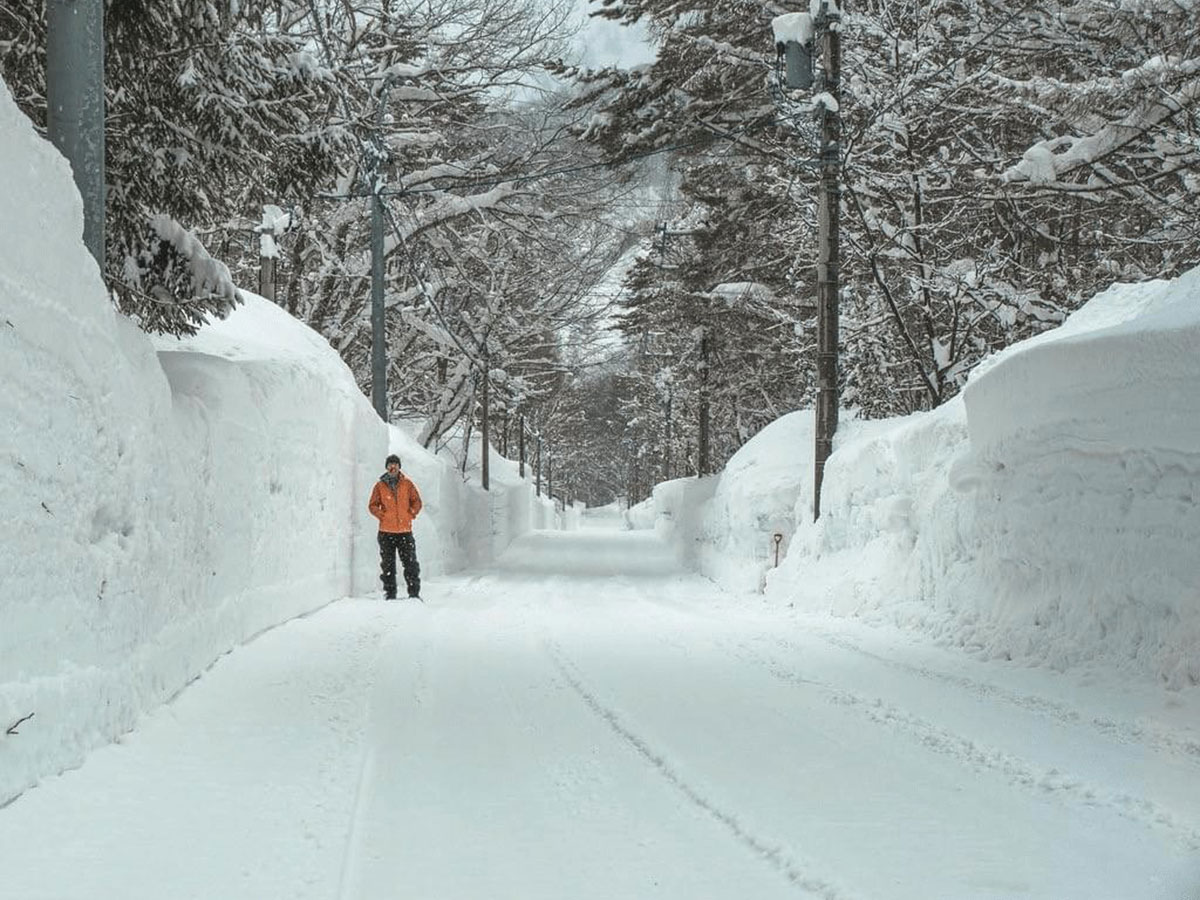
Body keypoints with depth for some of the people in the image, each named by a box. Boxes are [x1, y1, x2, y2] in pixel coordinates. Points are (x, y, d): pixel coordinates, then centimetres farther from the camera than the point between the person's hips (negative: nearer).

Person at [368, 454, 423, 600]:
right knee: (388, 565, 3)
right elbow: (372, 505, 7)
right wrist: (383, 516, -5)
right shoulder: (380, 486, 5)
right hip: (386, 532, 0)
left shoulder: (407, 484, 6)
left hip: (405, 531, 0)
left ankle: (414, 593, 2)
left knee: (410, 563, -2)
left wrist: (411, 515, -1)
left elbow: (416, 502, 11)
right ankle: (390, 594, 9)